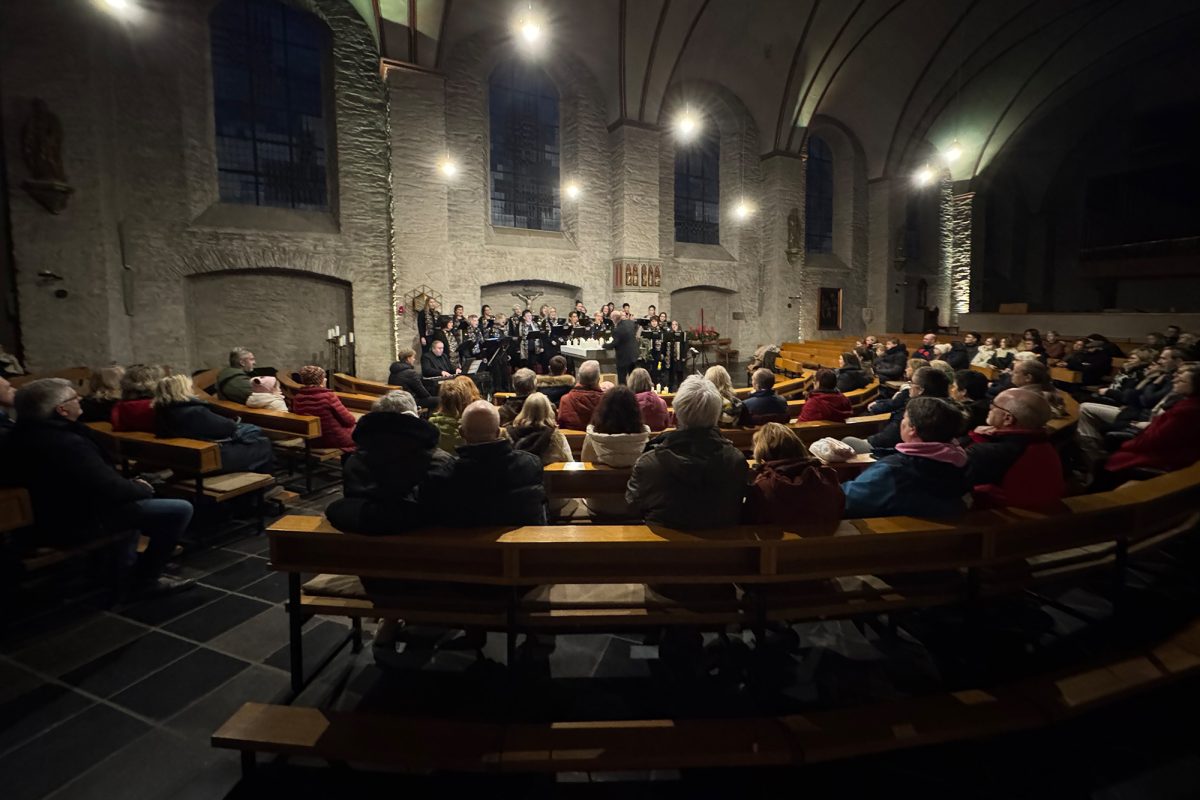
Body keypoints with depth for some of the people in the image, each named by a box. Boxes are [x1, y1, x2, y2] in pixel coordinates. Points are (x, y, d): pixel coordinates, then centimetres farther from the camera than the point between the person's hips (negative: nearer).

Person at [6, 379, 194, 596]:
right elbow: (112, 489, -27)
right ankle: (145, 579, 2)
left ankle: (127, 570, 30)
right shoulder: (68, 443, -30)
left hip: (46, 516, 11)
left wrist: (132, 484, 6)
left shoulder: (23, 434, 3)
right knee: (181, 510, -13)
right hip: (77, 524, -11)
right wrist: (141, 488, -6)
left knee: (136, 496, 32)